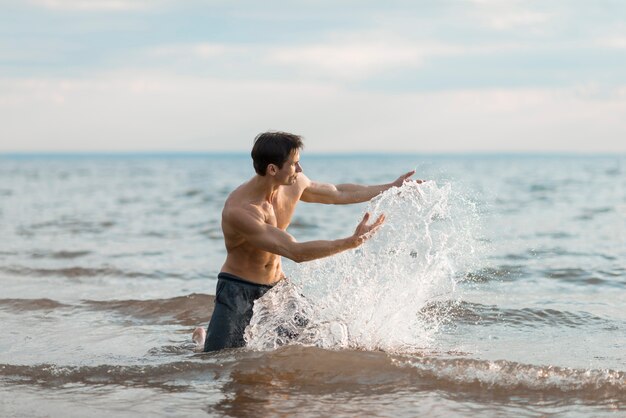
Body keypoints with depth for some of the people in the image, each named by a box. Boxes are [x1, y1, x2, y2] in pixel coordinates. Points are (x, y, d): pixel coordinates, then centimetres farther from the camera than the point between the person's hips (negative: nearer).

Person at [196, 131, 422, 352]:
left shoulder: (293, 185, -8)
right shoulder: (239, 210, -31)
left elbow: (338, 193, 13)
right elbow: (295, 252, -34)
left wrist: (391, 187, 15)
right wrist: (352, 242, -38)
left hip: (276, 285, 7)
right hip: (238, 288, -7)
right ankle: (203, 336, 19)